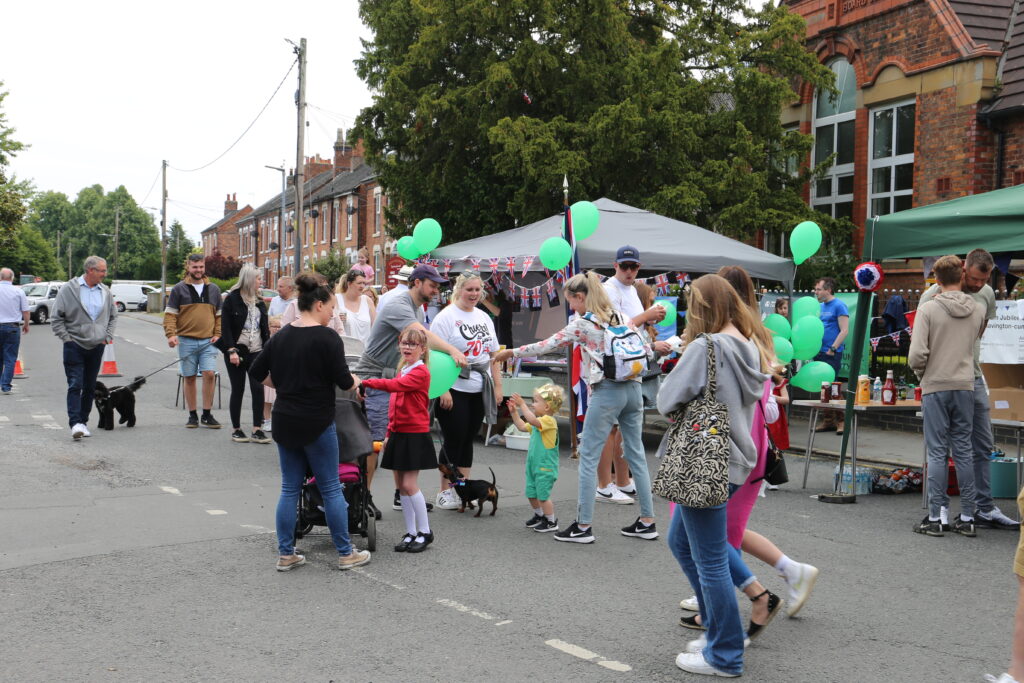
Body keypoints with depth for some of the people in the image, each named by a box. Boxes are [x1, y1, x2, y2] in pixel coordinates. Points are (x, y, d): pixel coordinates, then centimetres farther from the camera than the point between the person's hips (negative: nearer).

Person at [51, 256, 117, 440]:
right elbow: (56, 318, -2)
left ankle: (83, 421, 19)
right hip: (75, 346, -4)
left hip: (97, 347, 5)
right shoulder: (69, 289, -5)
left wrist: (108, 336, 10)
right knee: (75, 385, -11)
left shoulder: (105, 292, 8)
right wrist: (67, 338, -7)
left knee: (90, 387, 9)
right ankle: (75, 423, -17)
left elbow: (113, 316, 21)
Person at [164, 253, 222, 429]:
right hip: (186, 341, -1)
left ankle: (207, 415, -1)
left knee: (210, 374, -11)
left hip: (208, 341, 1)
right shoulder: (179, 289, 3)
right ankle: (192, 416, 15)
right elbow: (170, 314, 1)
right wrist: (170, 334, -13)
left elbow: (219, 315, 17)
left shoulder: (214, 289, 12)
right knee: (189, 378, 4)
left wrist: (218, 334, 3)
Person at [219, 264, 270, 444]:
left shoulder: (259, 302, 14)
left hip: (256, 352, 4)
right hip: (237, 351, -4)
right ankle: (236, 430, 13)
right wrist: (231, 350, -16)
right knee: (238, 390, 2)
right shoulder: (232, 299, -3)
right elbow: (225, 327, -8)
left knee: (258, 389, -5)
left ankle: (257, 430, -1)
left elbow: (265, 328, 16)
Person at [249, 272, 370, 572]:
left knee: (289, 489, 12)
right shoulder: (327, 338, -14)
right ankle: (345, 553, 13)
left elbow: (256, 372, 11)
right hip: (316, 424, -6)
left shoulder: (281, 336, 6)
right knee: (331, 489, 5)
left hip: (284, 421, 6)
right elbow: (344, 381, -15)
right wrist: (356, 381, 6)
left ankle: (286, 554, 14)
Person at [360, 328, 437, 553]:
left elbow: (395, 385, -27)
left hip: (415, 435, -8)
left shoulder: (420, 372, -11)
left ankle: (425, 532, 6)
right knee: (401, 485, 8)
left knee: (409, 484, -7)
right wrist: (390, 434, 17)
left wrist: (366, 382, -26)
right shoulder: (402, 371, 16)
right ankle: (411, 533, 16)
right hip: (399, 434, 8)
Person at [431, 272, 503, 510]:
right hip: (454, 390, -6)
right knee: (454, 441, -1)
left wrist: (497, 386, 11)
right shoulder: (446, 317, -8)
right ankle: (445, 492, 11)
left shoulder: (484, 318, 14)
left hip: (479, 391, 6)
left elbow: (493, 354, 18)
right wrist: (443, 390, -19)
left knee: (468, 439, 11)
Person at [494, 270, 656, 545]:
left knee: (589, 457, 1)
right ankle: (647, 521, 16)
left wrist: (510, 352, 11)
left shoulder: (581, 324, -5)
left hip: (606, 392, -6)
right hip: (633, 388, 7)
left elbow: (546, 346, 1)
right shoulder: (622, 317, 11)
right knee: (636, 454, 12)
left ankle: (583, 526, 2)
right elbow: (647, 352, 11)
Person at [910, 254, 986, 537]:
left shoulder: (928, 309, -11)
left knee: (937, 452, 1)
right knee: (963, 451, 9)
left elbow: (917, 355, -15)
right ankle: (967, 517, 13)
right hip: (965, 387, 3)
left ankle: (935, 517, 4)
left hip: (935, 387, -3)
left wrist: (920, 373, 3)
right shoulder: (978, 310, 2)